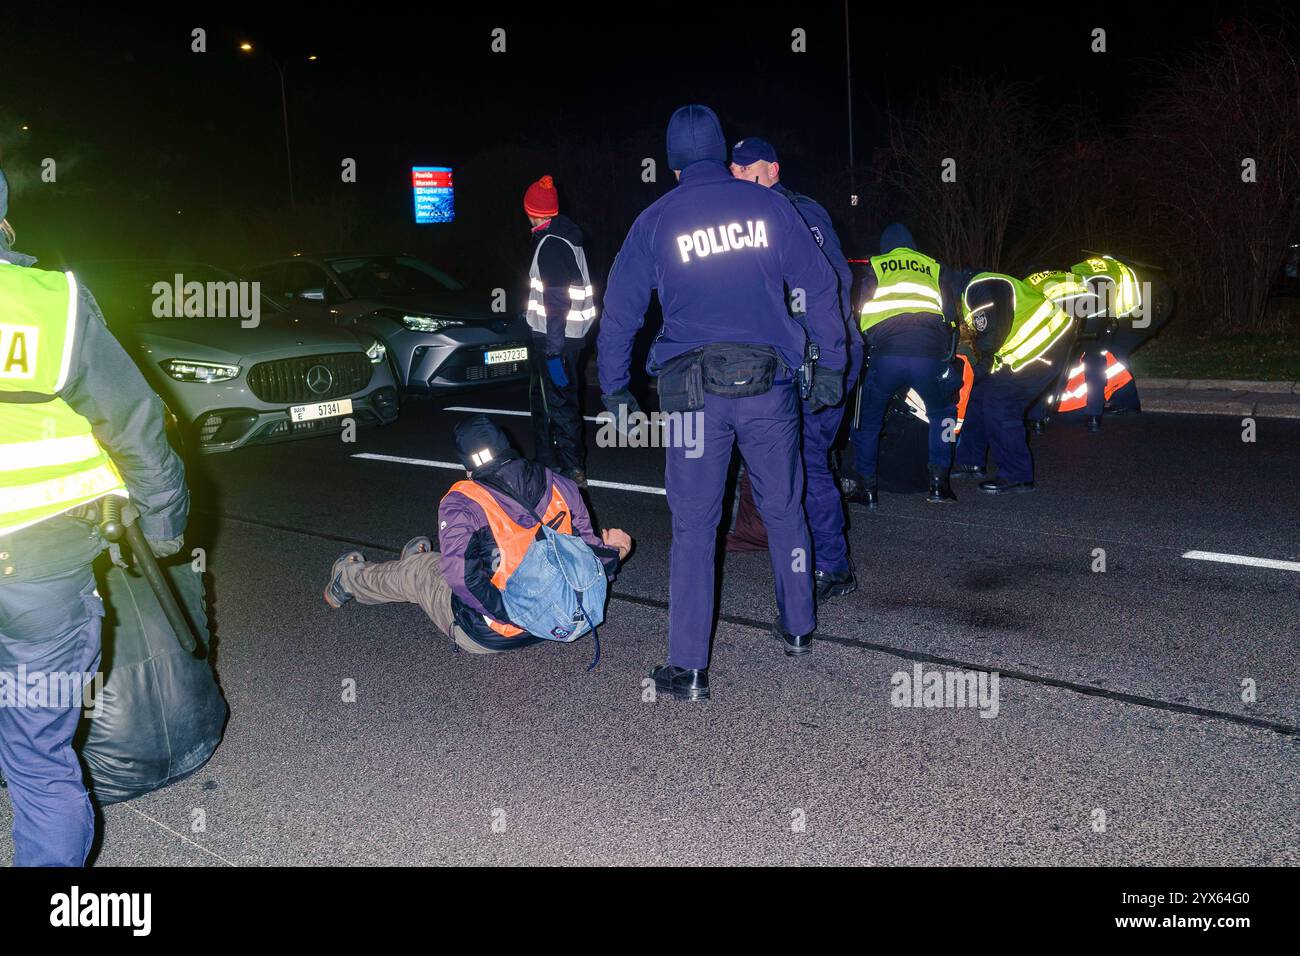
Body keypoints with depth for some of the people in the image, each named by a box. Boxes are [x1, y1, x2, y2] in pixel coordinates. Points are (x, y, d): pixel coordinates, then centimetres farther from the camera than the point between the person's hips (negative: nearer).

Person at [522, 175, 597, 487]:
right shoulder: (566, 235, 13)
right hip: (571, 333, 10)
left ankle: (573, 469, 1)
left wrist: (553, 348, -25)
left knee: (560, 403, -4)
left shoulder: (551, 244, -18)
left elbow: (556, 300, -24)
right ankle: (546, 459, 32)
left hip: (556, 336, -10)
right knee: (542, 395, 21)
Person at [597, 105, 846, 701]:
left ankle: (688, 669, 1)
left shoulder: (655, 220, 4)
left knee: (693, 527, 2)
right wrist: (831, 365, 13)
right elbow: (820, 287, 7)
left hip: (693, 389, -1)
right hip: (770, 383, 2)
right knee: (783, 507, 18)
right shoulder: (768, 205, 6)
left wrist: (614, 390, 14)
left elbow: (619, 310, 5)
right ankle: (798, 628, 31)